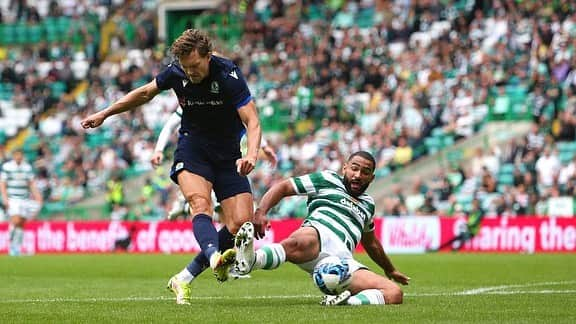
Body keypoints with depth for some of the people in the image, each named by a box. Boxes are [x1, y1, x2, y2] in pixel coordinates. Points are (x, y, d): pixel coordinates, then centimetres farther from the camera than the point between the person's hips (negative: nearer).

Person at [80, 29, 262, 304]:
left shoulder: (229, 75, -20)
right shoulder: (176, 73, -8)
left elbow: (252, 122, -24)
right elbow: (145, 93, 14)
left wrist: (251, 154, -44)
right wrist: (104, 114, 20)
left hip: (228, 154, 0)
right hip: (192, 146, 1)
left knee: (241, 223, -15)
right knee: (200, 204, -30)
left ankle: (184, 278, -6)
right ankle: (214, 257, -58)